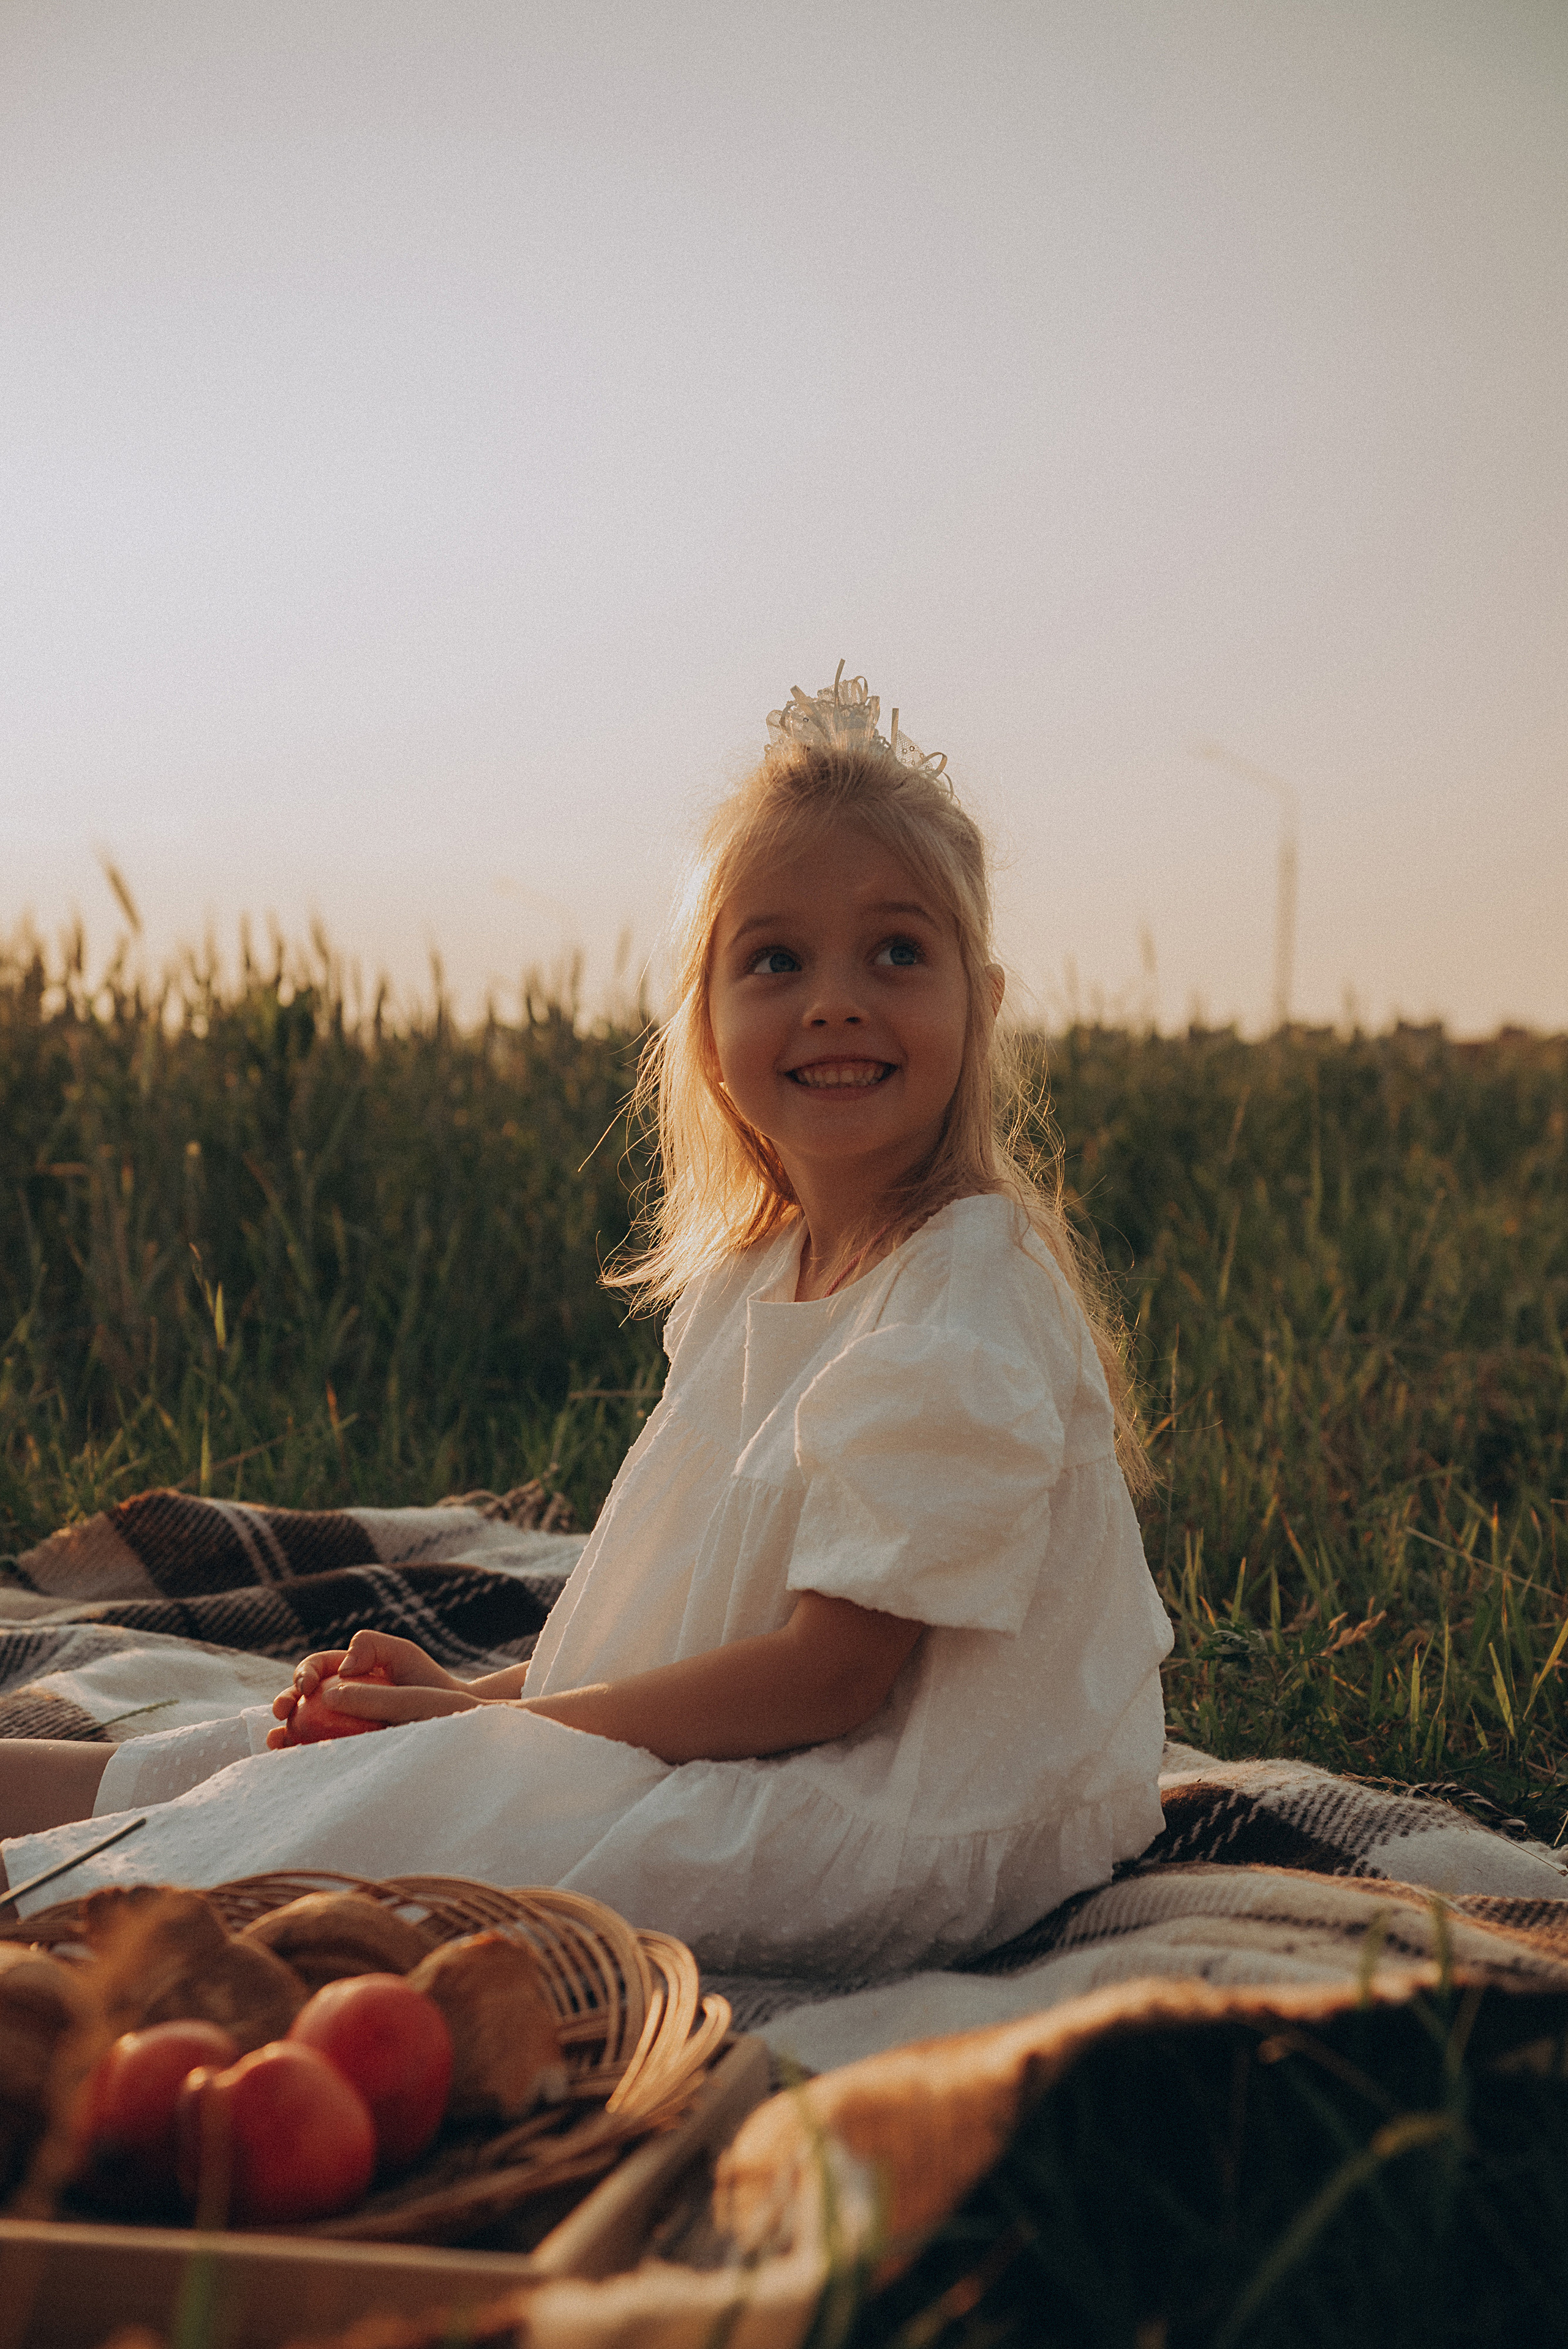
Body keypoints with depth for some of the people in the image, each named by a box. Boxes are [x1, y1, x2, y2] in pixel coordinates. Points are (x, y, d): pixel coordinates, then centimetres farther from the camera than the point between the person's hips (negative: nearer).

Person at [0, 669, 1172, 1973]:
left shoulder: (964, 1314, -22)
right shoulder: (745, 1277, 7)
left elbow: (833, 1672, -22)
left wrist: (497, 1724, -16)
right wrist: (485, 1692, -2)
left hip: (908, 1834, -8)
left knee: (402, 1816, -17)